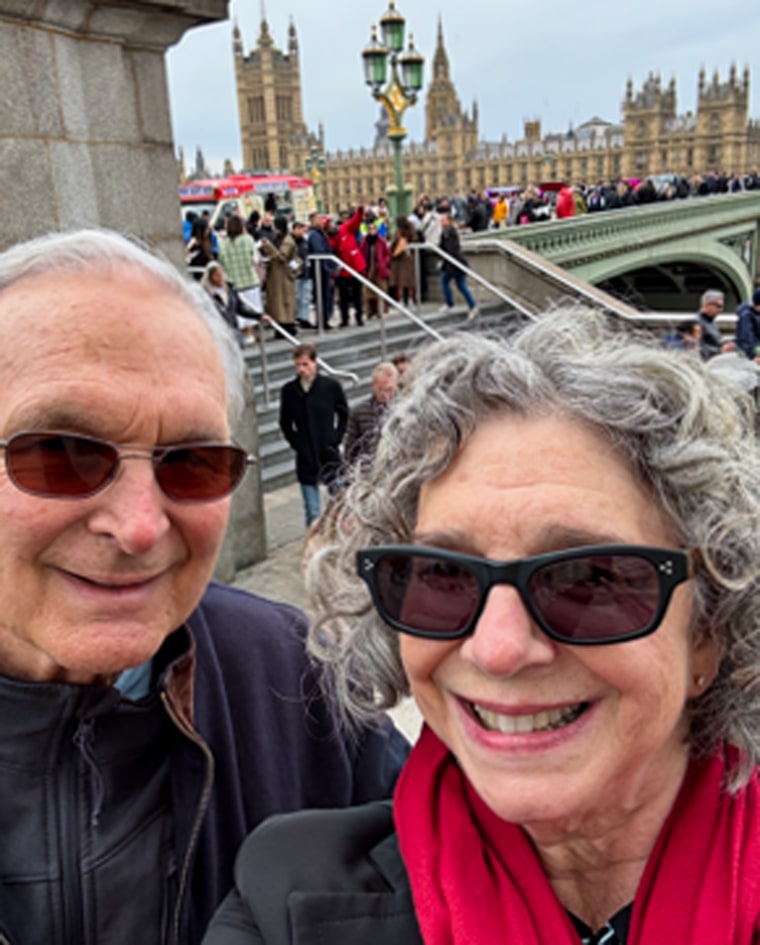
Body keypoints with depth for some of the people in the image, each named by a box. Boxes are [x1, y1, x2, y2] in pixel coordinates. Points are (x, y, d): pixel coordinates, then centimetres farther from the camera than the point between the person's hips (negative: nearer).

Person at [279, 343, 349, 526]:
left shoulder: (332, 386, -4)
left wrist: (335, 439, 0)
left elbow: (344, 415, 8)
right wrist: (296, 443, 0)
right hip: (306, 459, 1)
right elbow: (285, 423, 10)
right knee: (312, 513, 5)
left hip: (330, 456, 0)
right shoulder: (288, 390, -2)